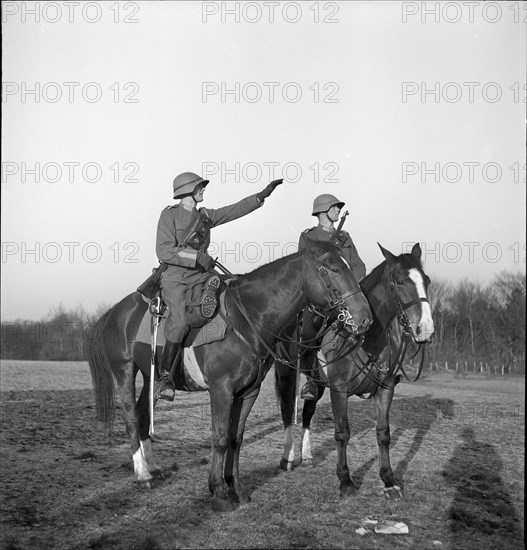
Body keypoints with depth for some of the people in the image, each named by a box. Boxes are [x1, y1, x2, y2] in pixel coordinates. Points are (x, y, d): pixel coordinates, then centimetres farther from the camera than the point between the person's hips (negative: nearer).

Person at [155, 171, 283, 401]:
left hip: (200, 276, 7)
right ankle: (164, 376, -18)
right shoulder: (170, 214, -3)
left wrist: (263, 194, 16)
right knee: (180, 322, -25)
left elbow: (236, 210, 20)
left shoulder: (205, 216, 15)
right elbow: (163, 251, -12)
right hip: (175, 279, -7)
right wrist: (198, 257, -19)